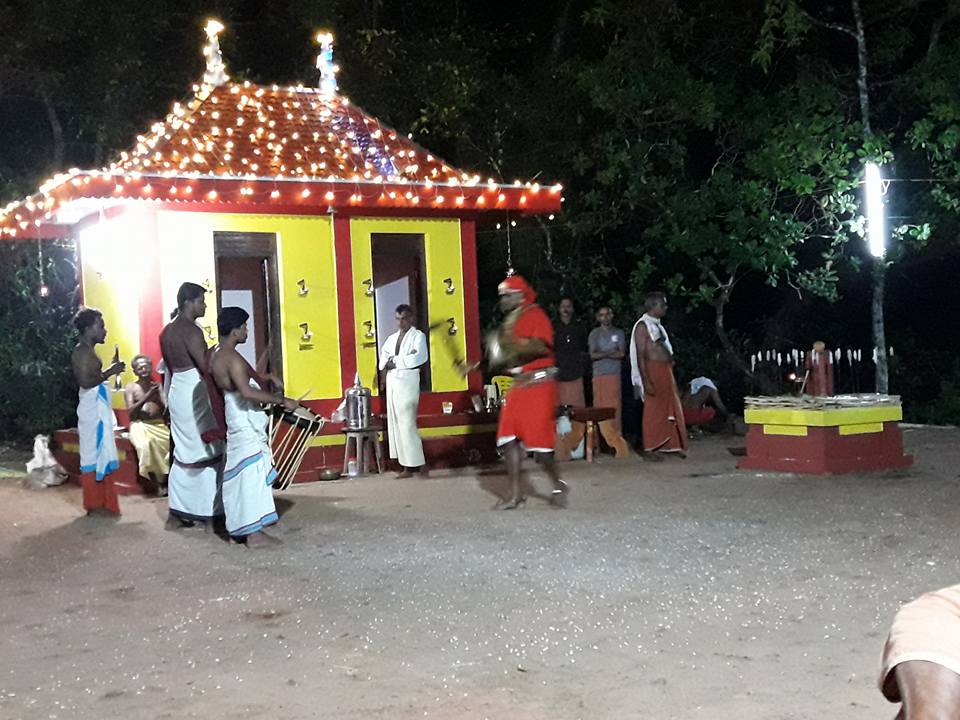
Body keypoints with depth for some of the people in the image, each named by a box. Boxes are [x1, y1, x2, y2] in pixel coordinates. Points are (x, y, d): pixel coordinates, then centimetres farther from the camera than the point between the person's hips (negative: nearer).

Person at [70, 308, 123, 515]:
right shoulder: (81, 352, -14)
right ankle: (95, 505, -2)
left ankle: (102, 503, 16)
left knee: (101, 454, 11)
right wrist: (109, 372, -16)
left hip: (98, 408, 10)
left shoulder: (88, 351, 16)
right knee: (94, 454, -6)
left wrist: (110, 371, 11)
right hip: (92, 408, -10)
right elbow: (85, 382, -23)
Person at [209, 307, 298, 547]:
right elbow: (247, 392, -31)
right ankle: (254, 533, -4)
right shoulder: (232, 358, -20)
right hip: (246, 423, -10)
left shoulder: (215, 356, 10)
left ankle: (241, 527, 20)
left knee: (240, 476, 14)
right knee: (251, 475, -6)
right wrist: (282, 401, -26)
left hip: (237, 424, 10)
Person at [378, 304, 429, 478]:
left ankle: (419, 463, -6)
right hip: (392, 382, 7)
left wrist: (395, 362, -10)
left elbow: (419, 357, -16)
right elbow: (384, 356, 8)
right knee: (395, 423, 4)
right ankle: (406, 465, 6)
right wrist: (404, 359, -11)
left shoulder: (418, 336, 0)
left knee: (407, 424, -11)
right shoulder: (392, 338, 19)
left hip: (407, 382, -7)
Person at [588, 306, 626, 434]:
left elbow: (622, 353, 0)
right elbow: (593, 355, -3)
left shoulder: (619, 333, 11)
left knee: (615, 404, -4)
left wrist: (602, 354, -3)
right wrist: (611, 352, -6)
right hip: (599, 374, -1)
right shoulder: (594, 333, 8)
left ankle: (616, 432, -3)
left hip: (614, 374, 1)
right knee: (600, 405, -5)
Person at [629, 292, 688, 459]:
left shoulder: (657, 325, 16)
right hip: (653, 372, -9)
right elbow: (640, 356, -16)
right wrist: (646, 381, -22)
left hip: (666, 372, 9)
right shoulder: (643, 326, -11)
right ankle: (650, 449, 4)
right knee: (653, 411, -3)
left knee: (670, 409, 11)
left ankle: (670, 445, 19)